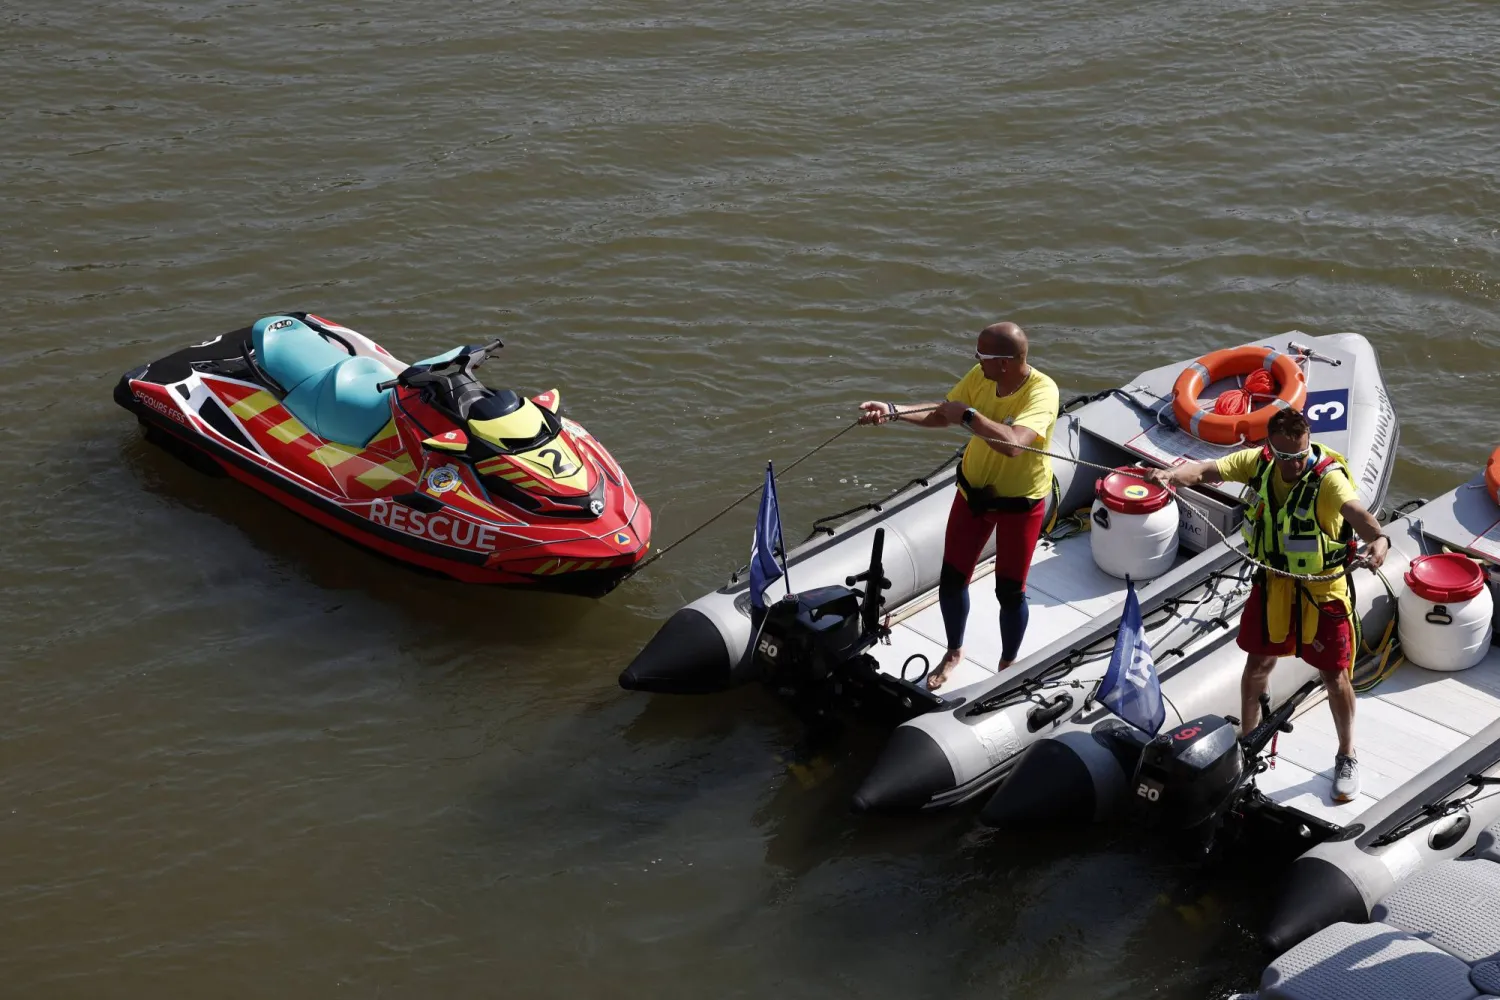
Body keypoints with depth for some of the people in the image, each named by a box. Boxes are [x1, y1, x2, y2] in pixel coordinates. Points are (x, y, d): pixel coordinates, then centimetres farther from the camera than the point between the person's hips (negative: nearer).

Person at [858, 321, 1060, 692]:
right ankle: (954, 651, 39)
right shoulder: (980, 376, -12)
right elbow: (942, 414, 1)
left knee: (1010, 591, 7)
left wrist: (968, 414, -41)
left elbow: (1014, 443, -45)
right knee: (952, 578, 12)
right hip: (973, 492, 5)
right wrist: (893, 411, -12)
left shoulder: (1042, 391, -30)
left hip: (1020, 504, -5)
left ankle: (1008, 664, 34)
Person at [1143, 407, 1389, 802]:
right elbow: (1205, 470, -18)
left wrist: (1378, 539, -68)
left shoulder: (1328, 476, -28)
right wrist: (1171, 475, -41)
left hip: (1323, 589, -4)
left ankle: (1346, 758, 28)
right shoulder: (1259, 462, -13)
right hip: (1273, 582, 4)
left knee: (1335, 676, 6)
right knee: (1257, 665, 16)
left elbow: (1355, 510, -46)